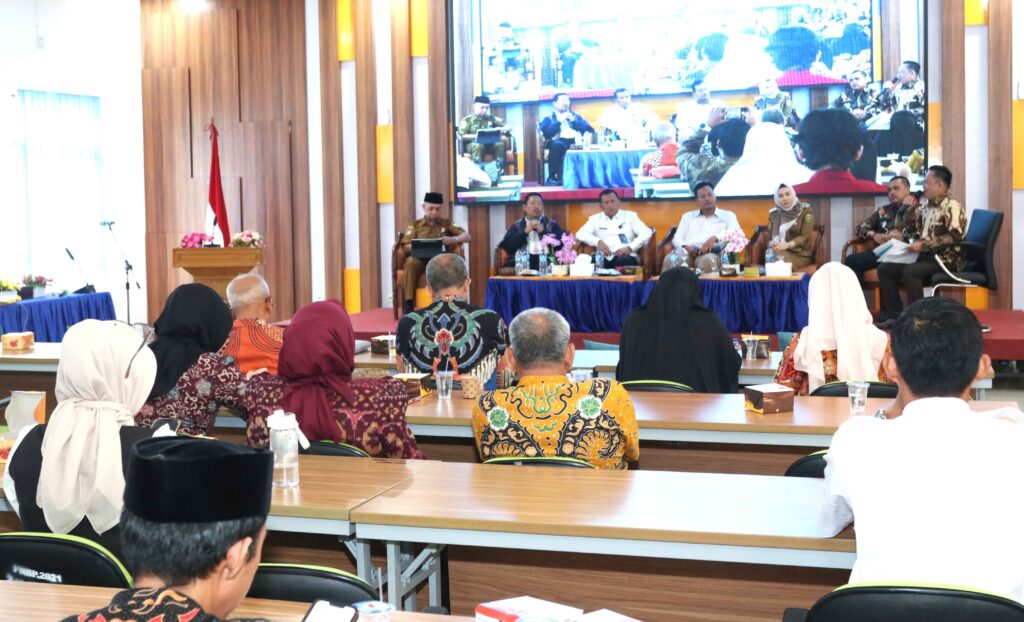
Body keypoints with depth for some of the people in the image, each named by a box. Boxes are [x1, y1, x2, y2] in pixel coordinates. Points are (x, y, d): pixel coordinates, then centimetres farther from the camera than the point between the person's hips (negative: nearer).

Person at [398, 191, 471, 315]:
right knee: (411, 261, -37)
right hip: (420, 259, 0)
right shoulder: (415, 225, 19)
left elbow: (467, 236, 11)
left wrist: (453, 239, -11)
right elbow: (405, 247, 7)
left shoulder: (446, 223, 20)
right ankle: (408, 303, -34)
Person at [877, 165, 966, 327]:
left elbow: (955, 237, -24)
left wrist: (923, 245, -24)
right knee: (885, 269, 2)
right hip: (926, 256, 9)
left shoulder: (951, 206, -10)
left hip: (946, 259, -9)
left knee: (910, 271, -34)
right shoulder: (927, 206, 15)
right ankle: (896, 315, -1)